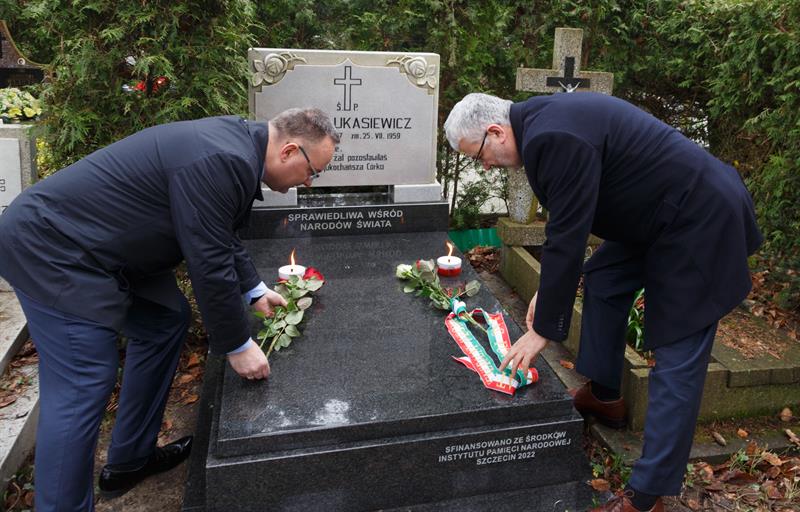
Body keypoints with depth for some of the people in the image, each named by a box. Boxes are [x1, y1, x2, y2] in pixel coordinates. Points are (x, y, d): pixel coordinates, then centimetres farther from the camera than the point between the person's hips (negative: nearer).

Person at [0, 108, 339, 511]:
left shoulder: (237, 142, 5)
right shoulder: (222, 162, -26)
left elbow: (220, 237, 17)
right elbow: (209, 263, -22)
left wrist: (254, 290, 17)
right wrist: (237, 345, -11)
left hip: (93, 243, 11)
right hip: (50, 248, -11)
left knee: (166, 321, 16)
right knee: (83, 387, -8)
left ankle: (130, 459, 28)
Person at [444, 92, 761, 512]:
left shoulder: (553, 138, -25)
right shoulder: (542, 117, 6)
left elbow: (567, 238, -24)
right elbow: (568, 221, 13)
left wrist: (543, 330, -13)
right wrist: (549, 289, 15)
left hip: (699, 221, -10)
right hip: (662, 211, 10)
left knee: (676, 363, -4)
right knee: (603, 280, 21)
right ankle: (605, 397, 35)